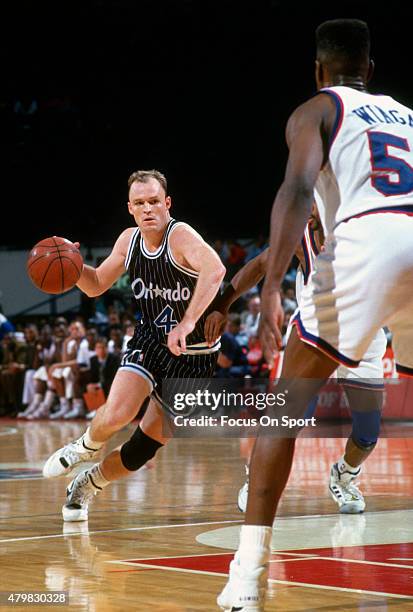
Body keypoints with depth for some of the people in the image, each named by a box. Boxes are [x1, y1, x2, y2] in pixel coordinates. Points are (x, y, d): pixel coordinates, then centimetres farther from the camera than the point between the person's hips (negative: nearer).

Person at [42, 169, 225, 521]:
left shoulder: (181, 236, -22)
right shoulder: (129, 241, 0)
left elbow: (215, 270, -42)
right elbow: (96, 285, 14)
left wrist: (188, 322, -51)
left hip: (193, 354, -4)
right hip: (150, 340, 4)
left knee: (147, 446, 3)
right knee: (116, 414, -22)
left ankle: (88, 484, 29)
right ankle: (86, 448, 12)